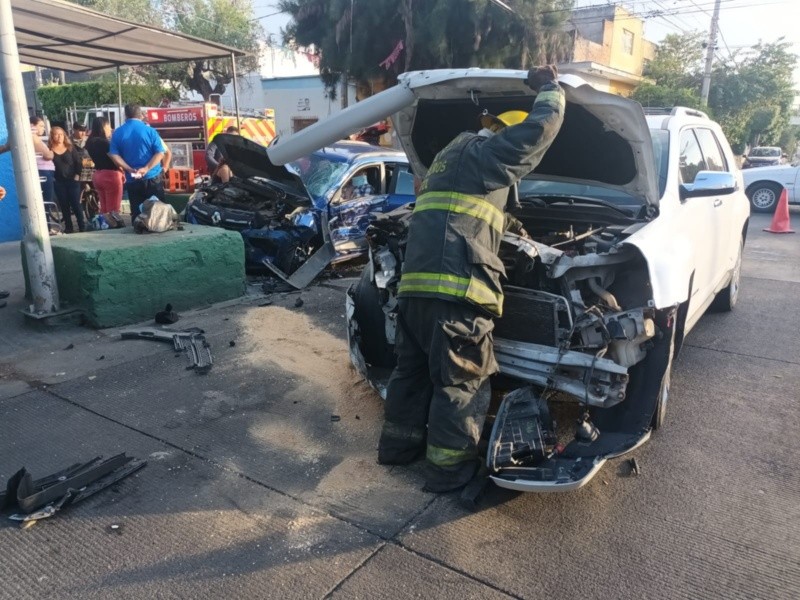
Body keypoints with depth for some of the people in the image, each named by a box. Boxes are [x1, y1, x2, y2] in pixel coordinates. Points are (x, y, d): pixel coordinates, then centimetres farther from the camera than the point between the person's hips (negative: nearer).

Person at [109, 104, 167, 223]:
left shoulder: (117, 133, 4)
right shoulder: (149, 130, -2)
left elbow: (114, 155, -3)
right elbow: (160, 153, -10)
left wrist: (129, 169, -8)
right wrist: (147, 168, -15)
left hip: (132, 180, 2)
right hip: (153, 177, -2)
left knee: (136, 212, 6)